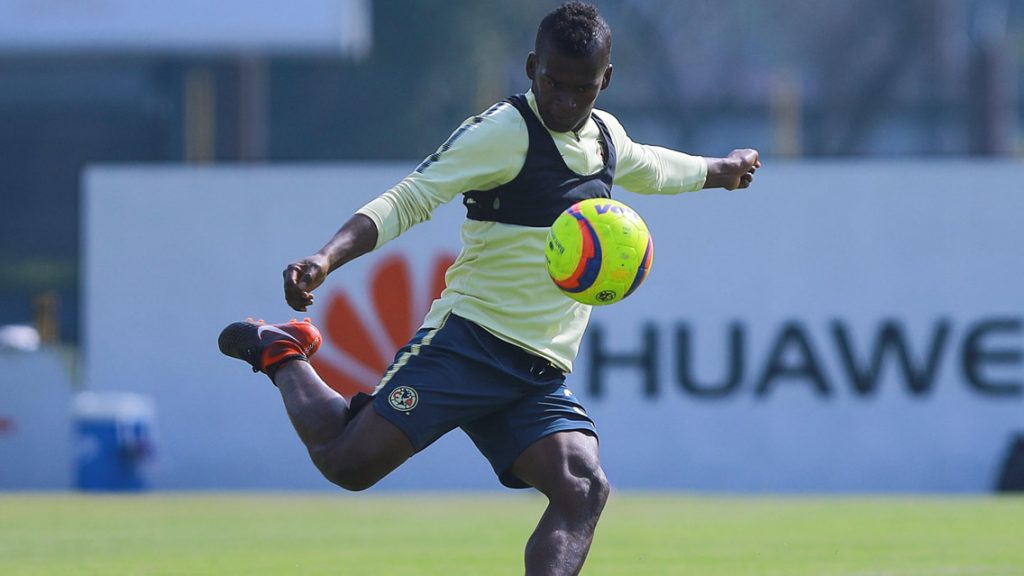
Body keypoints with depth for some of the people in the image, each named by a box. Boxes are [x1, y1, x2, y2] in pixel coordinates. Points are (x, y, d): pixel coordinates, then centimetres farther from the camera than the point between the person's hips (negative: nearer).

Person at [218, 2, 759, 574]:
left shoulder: (607, 135, 15)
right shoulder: (502, 133, -10)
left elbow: (649, 167, 40)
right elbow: (410, 199, -16)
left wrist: (720, 169, 56)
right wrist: (327, 258, -30)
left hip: (541, 376, 6)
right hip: (471, 344, -6)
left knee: (584, 491, -18)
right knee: (348, 460, -16)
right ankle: (284, 356, 13)